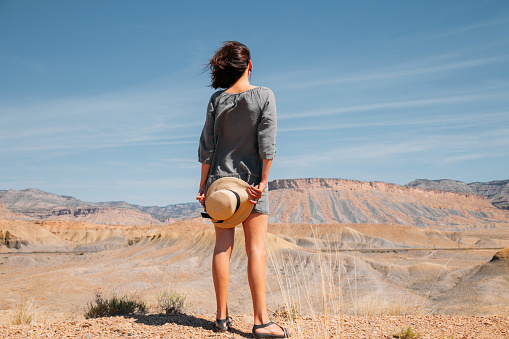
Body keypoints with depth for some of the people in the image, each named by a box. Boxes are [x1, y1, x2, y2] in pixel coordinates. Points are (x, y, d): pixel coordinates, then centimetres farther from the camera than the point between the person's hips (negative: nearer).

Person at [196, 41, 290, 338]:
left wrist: (203, 185, 5)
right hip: (251, 179, -3)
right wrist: (263, 181, -9)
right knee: (256, 248, -2)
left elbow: (207, 146, 1)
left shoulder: (217, 100, 2)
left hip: (220, 178, 3)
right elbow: (267, 141, -11)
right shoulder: (264, 95, -4)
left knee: (223, 246, 6)